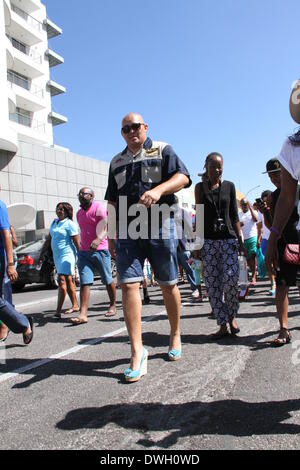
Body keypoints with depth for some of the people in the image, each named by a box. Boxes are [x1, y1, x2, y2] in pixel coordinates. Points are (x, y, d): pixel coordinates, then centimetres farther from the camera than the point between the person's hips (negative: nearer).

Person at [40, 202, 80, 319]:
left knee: (62, 280, -14)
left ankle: (58, 310, -13)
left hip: (67, 255, -8)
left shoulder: (70, 224, -9)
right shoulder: (54, 222, 15)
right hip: (57, 256, 8)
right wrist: (41, 254, 18)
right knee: (68, 281, 13)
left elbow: (77, 243, -13)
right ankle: (75, 306, 23)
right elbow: (48, 240, 20)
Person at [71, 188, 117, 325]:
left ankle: (113, 306, 27)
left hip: (100, 250, -5)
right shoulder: (79, 213, 18)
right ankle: (83, 314, -11)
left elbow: (105, 226, -18)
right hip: (84, 252, 6)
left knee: (108, 280, 7)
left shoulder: (99, 208, -5)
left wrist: (98, 240, -34)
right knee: (84, 282, -6)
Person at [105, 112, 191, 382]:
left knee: (168, 285, 5)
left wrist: (158, 190, -23)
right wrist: (111, 232, 16)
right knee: (129, 285, -9)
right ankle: (137, 352, -6)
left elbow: (183, 177, -5)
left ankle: (175, 337, 26)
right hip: (127, 230, 3)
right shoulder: (117, 162, 22)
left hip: (160, 226, -3)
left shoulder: (162, 150, 10)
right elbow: (112, 202, 22)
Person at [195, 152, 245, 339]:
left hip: (229, 238, 0)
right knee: (212, 283, -1)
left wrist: (240, 239, 5)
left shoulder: (229, 186, 9)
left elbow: (234, 215, 9)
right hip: (208, 240, 0)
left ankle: (232, 316, 13)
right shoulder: (200, 187, 8)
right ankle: (223, 325, 9)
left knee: (231, 279, -13)